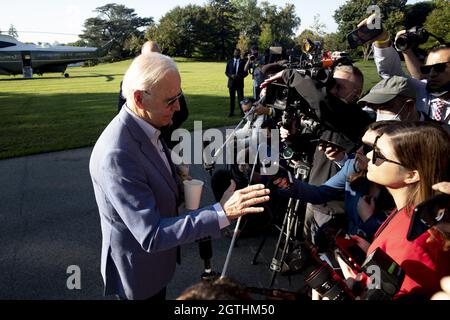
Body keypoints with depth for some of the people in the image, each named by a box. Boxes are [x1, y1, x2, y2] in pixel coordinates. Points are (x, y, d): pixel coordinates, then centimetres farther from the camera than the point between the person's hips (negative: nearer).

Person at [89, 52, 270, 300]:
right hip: (138, 271, -7)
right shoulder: (116, 155, -35)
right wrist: (222, 213, -35)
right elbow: (151, 236, -34)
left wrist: (176, 177, -7)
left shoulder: (145, 127, -6)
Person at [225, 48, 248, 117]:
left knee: (240, 98, -3)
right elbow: (226, 72, 9)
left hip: (240, 82, -2)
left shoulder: (243, 62, 3)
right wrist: (231, 76, -11)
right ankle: (231, 112, 10)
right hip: (231, 82, 2)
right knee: (232, 98, 5)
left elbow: (246, 72, 1)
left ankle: (242, 112, 2)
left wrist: (240, 76, -16)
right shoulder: (229, 62, 10)